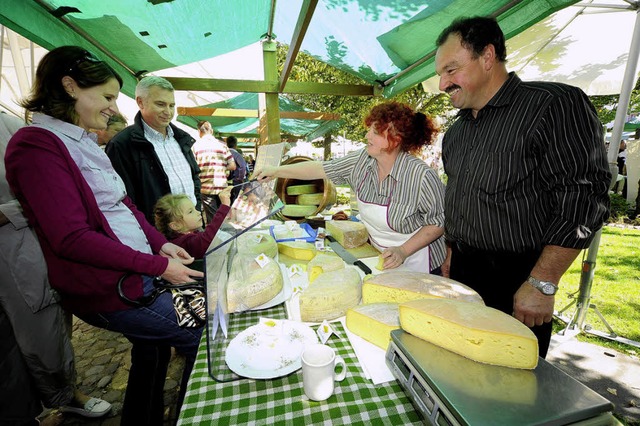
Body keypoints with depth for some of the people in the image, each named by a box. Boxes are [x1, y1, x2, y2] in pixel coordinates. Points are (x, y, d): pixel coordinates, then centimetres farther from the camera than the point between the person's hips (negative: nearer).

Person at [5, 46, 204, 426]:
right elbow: (72, 239, -23)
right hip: (110, 288, -9)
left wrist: (161, 243, 0)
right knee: (203, 336, 2)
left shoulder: (84, 142, 13)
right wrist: (158, 265, -21)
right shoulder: (37, 147, -16)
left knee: (152, 348, 23)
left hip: (139, 273, 9)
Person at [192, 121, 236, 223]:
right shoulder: (222, 145, 5)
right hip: (222, 187, 2)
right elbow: (232, 166, 3)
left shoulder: (196, 145, -1)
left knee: (212, 219, 2)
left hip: (206, 187, -2)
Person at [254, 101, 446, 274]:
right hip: (380, 257, 5)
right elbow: (321, 169, -5)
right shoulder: (362, 160, -9)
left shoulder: (421, 176, -25)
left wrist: (404, 251, -23)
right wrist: (276, 171, -8)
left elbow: (439, 222, -15)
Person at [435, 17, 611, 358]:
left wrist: (541, 285, -19)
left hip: (516, 284, -6)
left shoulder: (555, 105, -10)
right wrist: (451, 258, 15)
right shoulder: (455, 132, 12)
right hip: (460, 277, 7)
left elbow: (582, 199, -16)